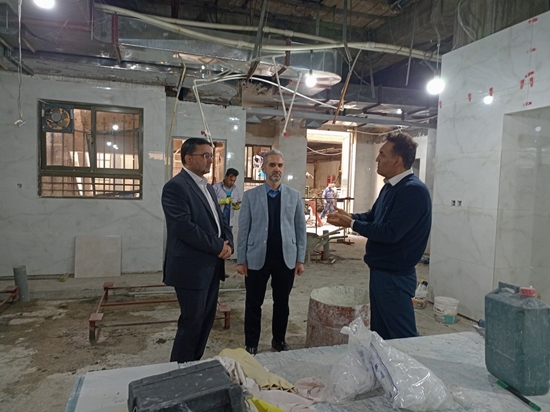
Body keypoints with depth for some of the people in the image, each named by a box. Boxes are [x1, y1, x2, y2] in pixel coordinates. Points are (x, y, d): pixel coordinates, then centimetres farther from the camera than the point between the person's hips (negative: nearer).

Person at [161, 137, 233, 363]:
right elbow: (185, 227, -22)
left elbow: (220, 221, 16)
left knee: (207, 319, 15)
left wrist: (228, 242, -4)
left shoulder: (207, 187, 15)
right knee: (192, 321, 2)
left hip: (212, 265, 9)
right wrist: (218, 247, -15)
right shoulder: (175, 186, -13)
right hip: (191, 267, -9)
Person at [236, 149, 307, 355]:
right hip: (257, 258, -1)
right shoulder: (250, 195, 0)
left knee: (282, 303, 14)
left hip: (286, 258, 2)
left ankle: (279, 340, 33)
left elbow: (300, 228, 4)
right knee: (253, 304, 9)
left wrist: (300, 259, 1)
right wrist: (241, 260, -4)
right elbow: (243, 229, -1)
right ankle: (251, 345, 24)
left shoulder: (294, 195, 4)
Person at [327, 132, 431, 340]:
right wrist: (349, 216, 1)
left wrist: (351, 224, -17)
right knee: (379, 333, 20)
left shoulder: (414, 190, -21)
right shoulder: (390, 187, 11)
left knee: (402, 337, 3)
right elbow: (372, 217, 19)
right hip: (381, 271, 10)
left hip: (395, 275, -10)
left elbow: (390, 232, -27)